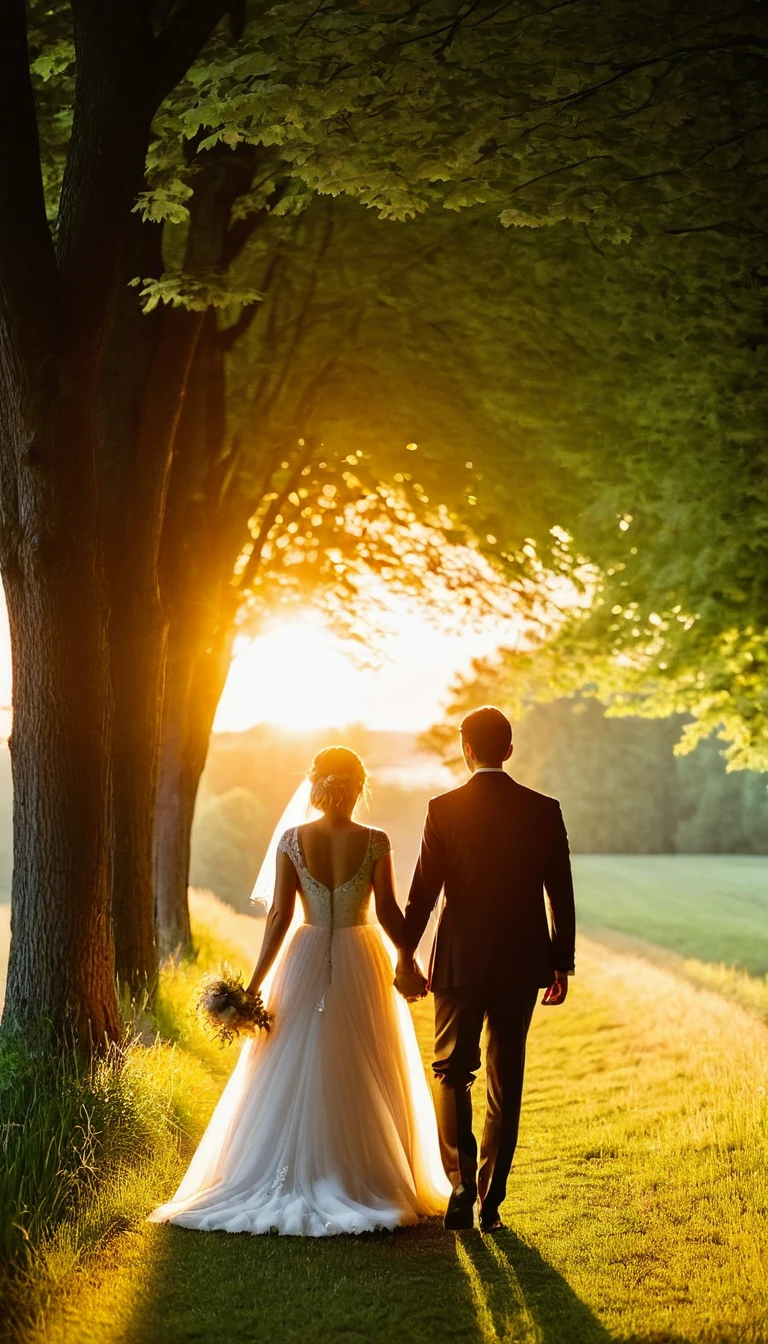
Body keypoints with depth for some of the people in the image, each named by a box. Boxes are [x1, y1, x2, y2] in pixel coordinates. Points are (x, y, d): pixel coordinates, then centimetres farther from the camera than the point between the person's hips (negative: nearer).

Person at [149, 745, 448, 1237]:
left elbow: (280, 915, -7)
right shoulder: (375, 842, -9)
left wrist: (256, 982, -3)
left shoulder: (292, 841, -5)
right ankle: (368, 1183, 12)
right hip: (361, 965, -1)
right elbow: (389, 913, -7)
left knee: (293, 1077, 9)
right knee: (365, 1081, 9)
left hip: (305, 963, 1)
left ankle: (294, 1183, 10)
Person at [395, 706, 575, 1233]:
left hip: (459, 962, -2)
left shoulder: (445, 809, -8)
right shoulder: (544, 810, -2)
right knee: (506, 1081, 10)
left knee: (453, 1072, 12)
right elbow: (561, 894, 1)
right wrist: (562, 964, 10)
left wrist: (406, 957, 4)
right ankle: (490, 1199, 13)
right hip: (521, 963, 2)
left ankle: (462, 1182, -4)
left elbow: (423, 890, -6)